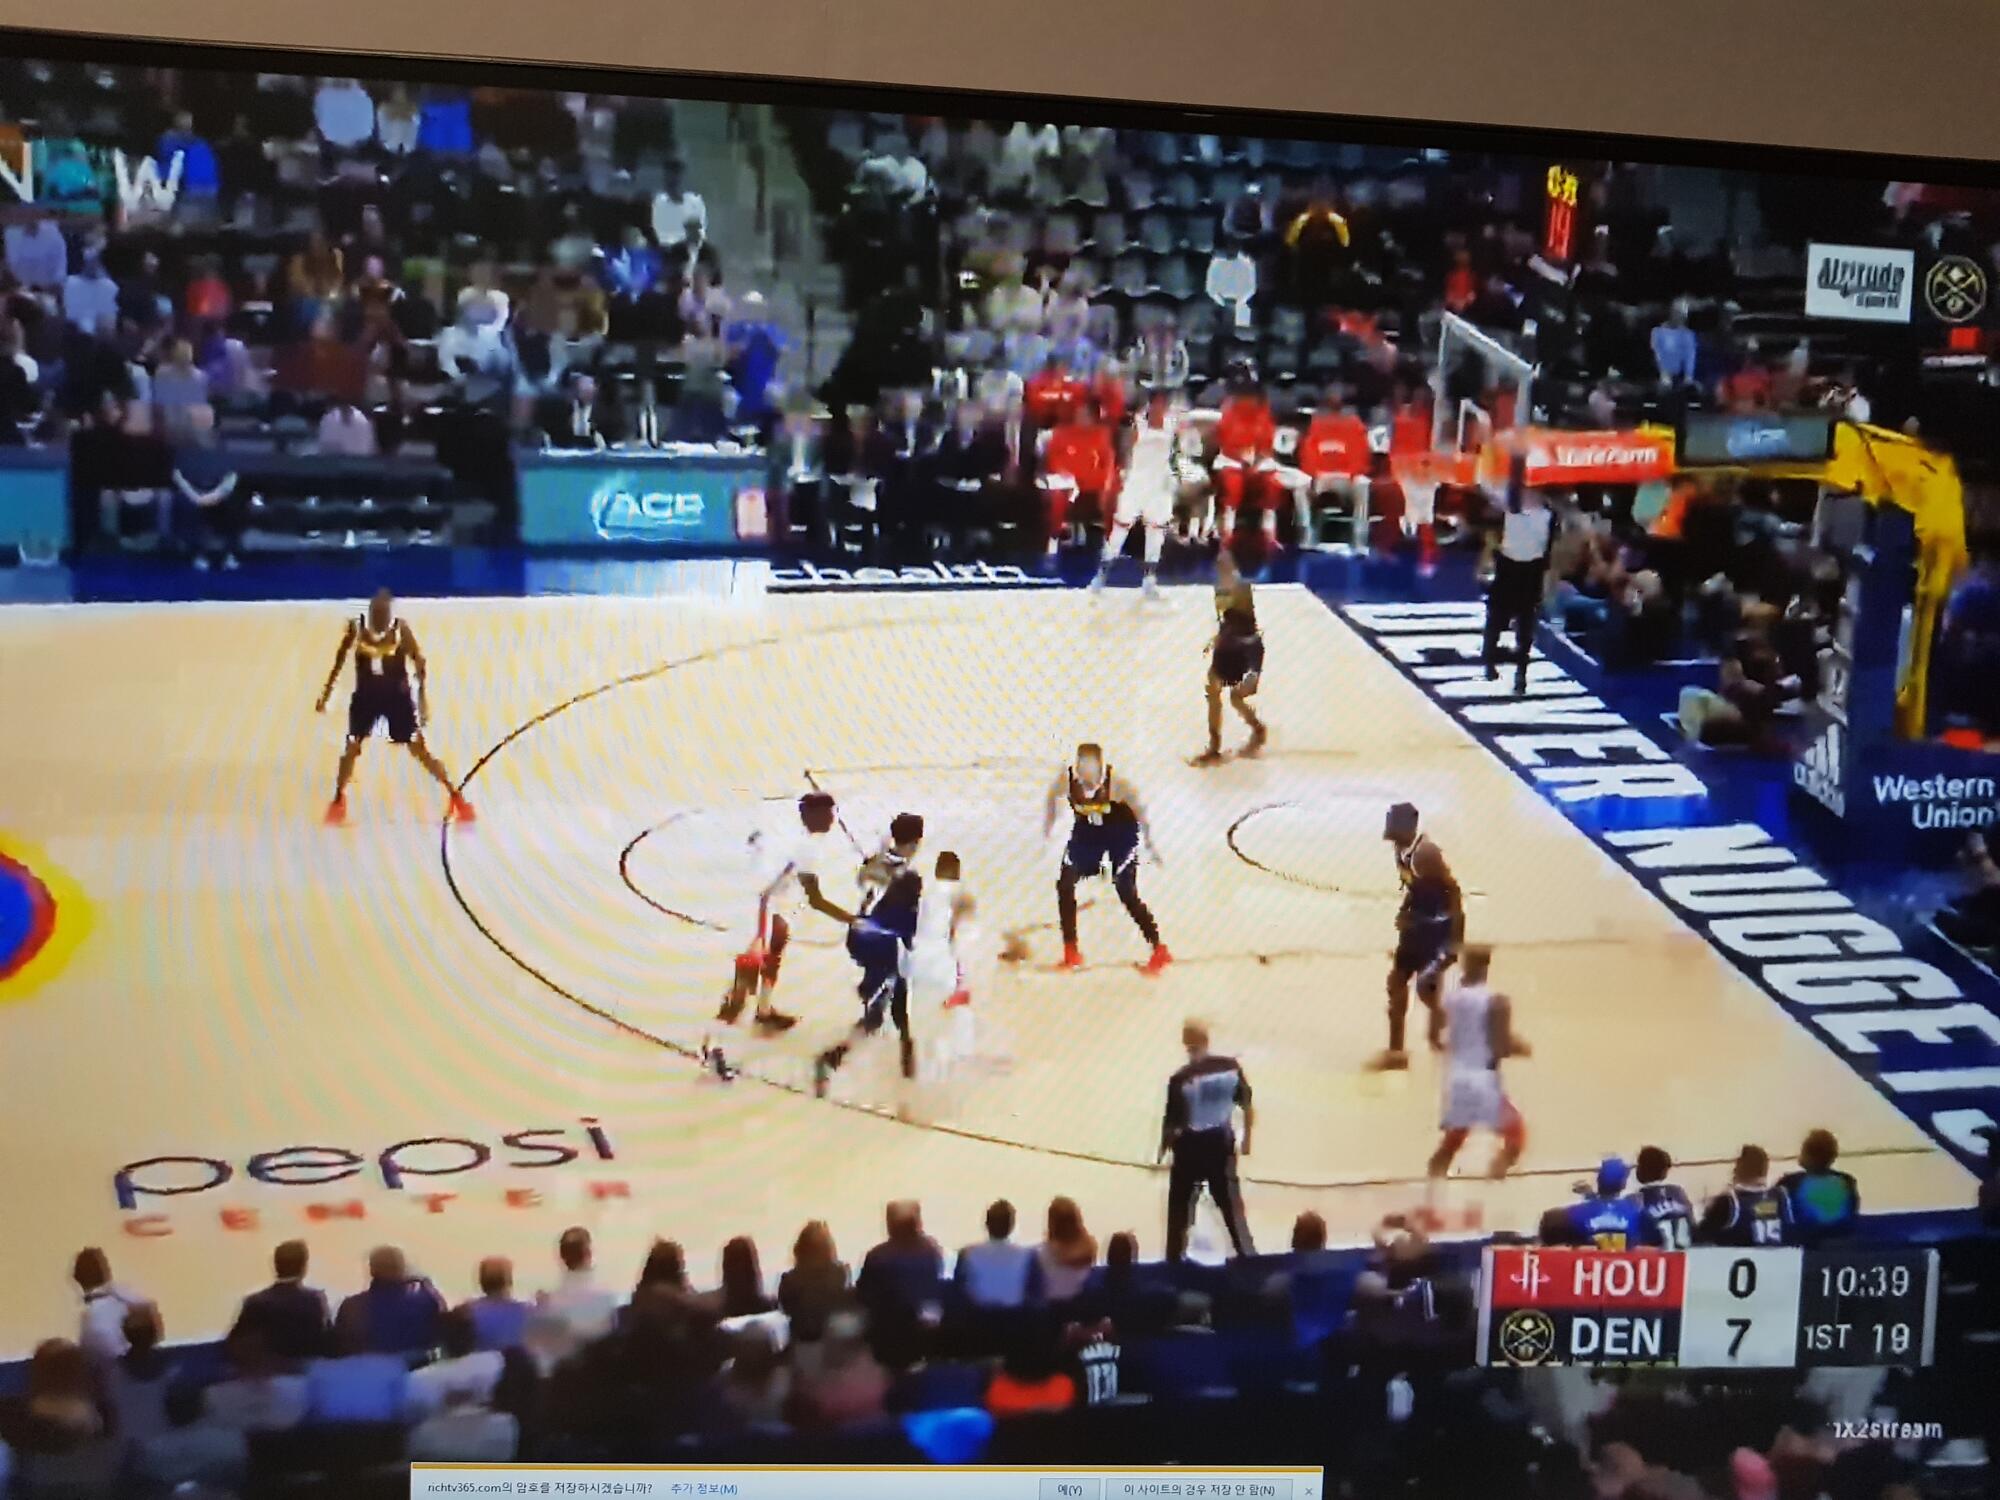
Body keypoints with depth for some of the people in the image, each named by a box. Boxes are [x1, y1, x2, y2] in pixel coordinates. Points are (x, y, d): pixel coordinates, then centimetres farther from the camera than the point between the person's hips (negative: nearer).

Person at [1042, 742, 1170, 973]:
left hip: (1122, 832, -4)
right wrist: (1046, 835, 5)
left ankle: (1159, 951, 6)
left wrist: (1149, 843, -6)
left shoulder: (1117, 782, -34)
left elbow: (1139, 809, -17)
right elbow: (1052, 798, -4)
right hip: (1087, 832, 4)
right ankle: (1071, 952, 14)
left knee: (1127, 893, -8)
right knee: (1065, 885, -1)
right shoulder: (1065, 779, -26)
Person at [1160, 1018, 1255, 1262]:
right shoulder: (1231, 1067, -9)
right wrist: (1247, 1139, 12)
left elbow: (1170, 1122, -10)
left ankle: (1175, 1259, 18)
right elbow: (1247, 1105, -2)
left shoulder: (1180, 1079, -17)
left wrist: (1163, 1150, 7)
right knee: (1231, 1206, 13)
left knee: (1179, 1206, 14)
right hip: (1221, 1145, 2)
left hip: (1189, 1147, -2)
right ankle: (1247, 1257, 14)